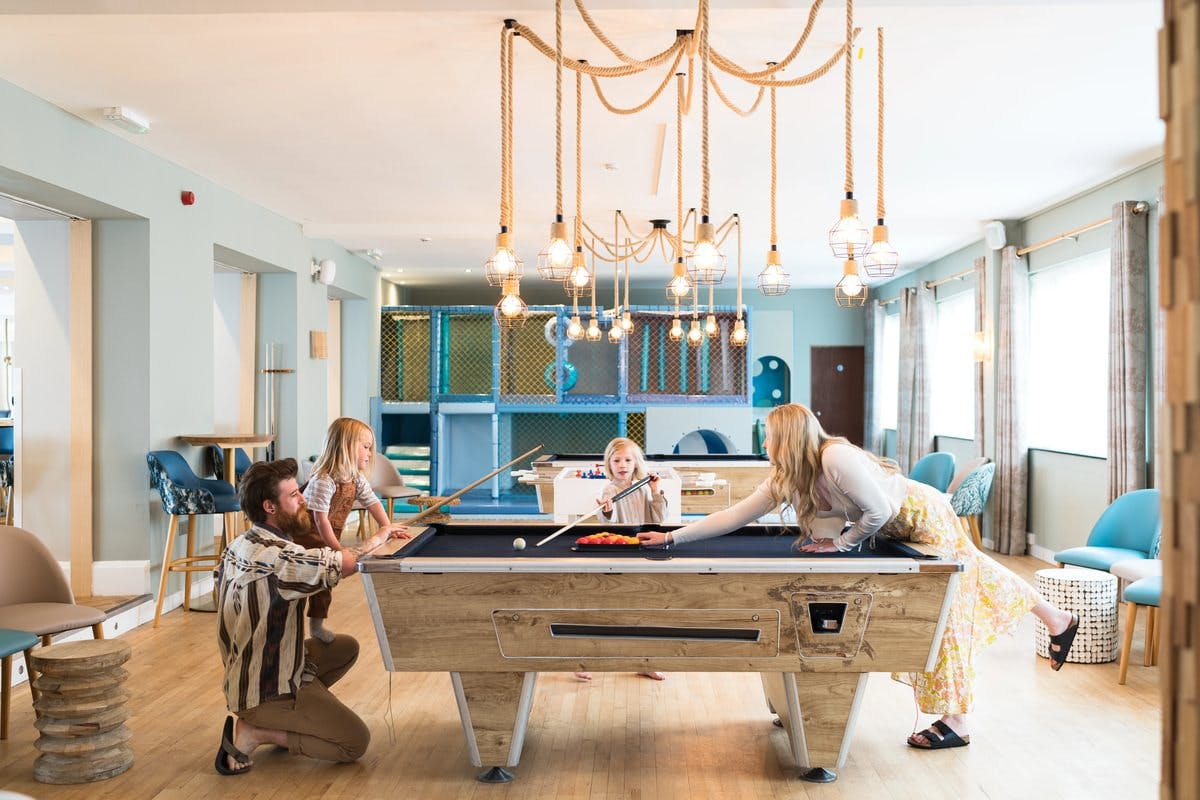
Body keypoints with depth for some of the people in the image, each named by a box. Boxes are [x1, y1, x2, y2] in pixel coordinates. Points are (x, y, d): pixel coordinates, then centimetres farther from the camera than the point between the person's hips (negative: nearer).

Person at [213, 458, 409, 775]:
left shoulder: (239, 546, 1)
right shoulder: (275, 554, -29)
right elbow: (348, 562, -35)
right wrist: (380, 537, -15)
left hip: (243, 674, 10)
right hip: (266, 689, -10)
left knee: (347, 648, 21)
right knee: (357, 741, -4)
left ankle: (293, 715, 12)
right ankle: (252, 732, -4)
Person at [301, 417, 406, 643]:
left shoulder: (357, 478, -3)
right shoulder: (324, 480, -29)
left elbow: (372, 502, 3)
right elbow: (321, 518, -29)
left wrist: (388, 528, -10)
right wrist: (337, 549, -27)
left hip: (329, 536, 8)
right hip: (306, 534, -8)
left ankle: (317, 624, 29)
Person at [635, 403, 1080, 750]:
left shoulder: (836, 458, -33)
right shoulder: (785, 478, -8)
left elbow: (878, 511, -28)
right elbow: (736, 515, -9)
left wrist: (841, 542, -16)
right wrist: (673, 536, -11)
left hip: (925, 516, -8)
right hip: (898, 528, 8)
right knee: (975, 577, 22)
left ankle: (956, 723, 8)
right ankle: (1057, 620, 43)